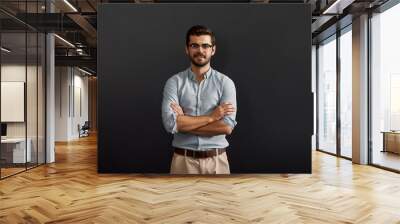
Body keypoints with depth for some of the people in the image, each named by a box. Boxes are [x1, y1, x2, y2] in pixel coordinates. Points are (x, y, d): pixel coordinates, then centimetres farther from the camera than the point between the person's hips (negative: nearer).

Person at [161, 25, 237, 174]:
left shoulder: (225, 82, -3)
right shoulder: (174, 82, -2)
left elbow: (227, 127, -14)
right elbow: (170, 123, -15)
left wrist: (184, 122, -13)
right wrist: (211, 117, -14)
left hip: (216, 160, 0)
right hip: (183, 160, 0)